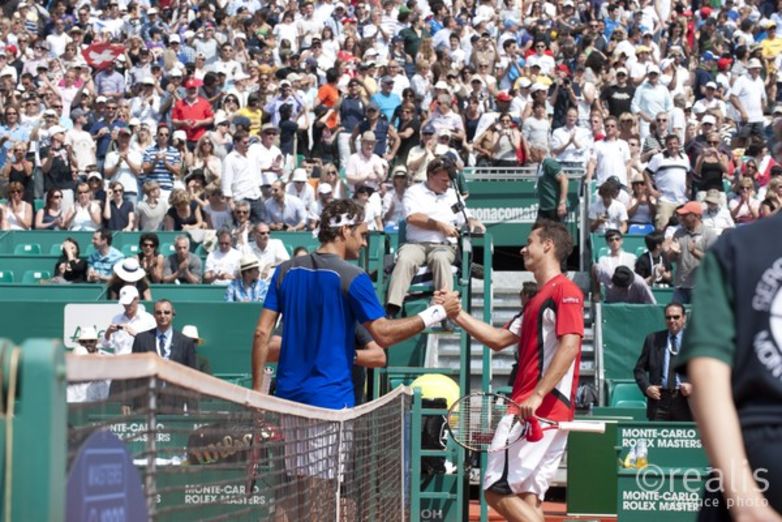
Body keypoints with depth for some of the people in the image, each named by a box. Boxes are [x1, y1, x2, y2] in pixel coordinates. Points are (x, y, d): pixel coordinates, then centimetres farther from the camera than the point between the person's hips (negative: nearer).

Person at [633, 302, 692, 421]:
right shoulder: (653, 339, 12)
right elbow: (639, 369, 14)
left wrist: (693, 385, -11)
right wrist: (646, 387, -3)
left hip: (685, 400, -1)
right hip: (659, 399, 1)